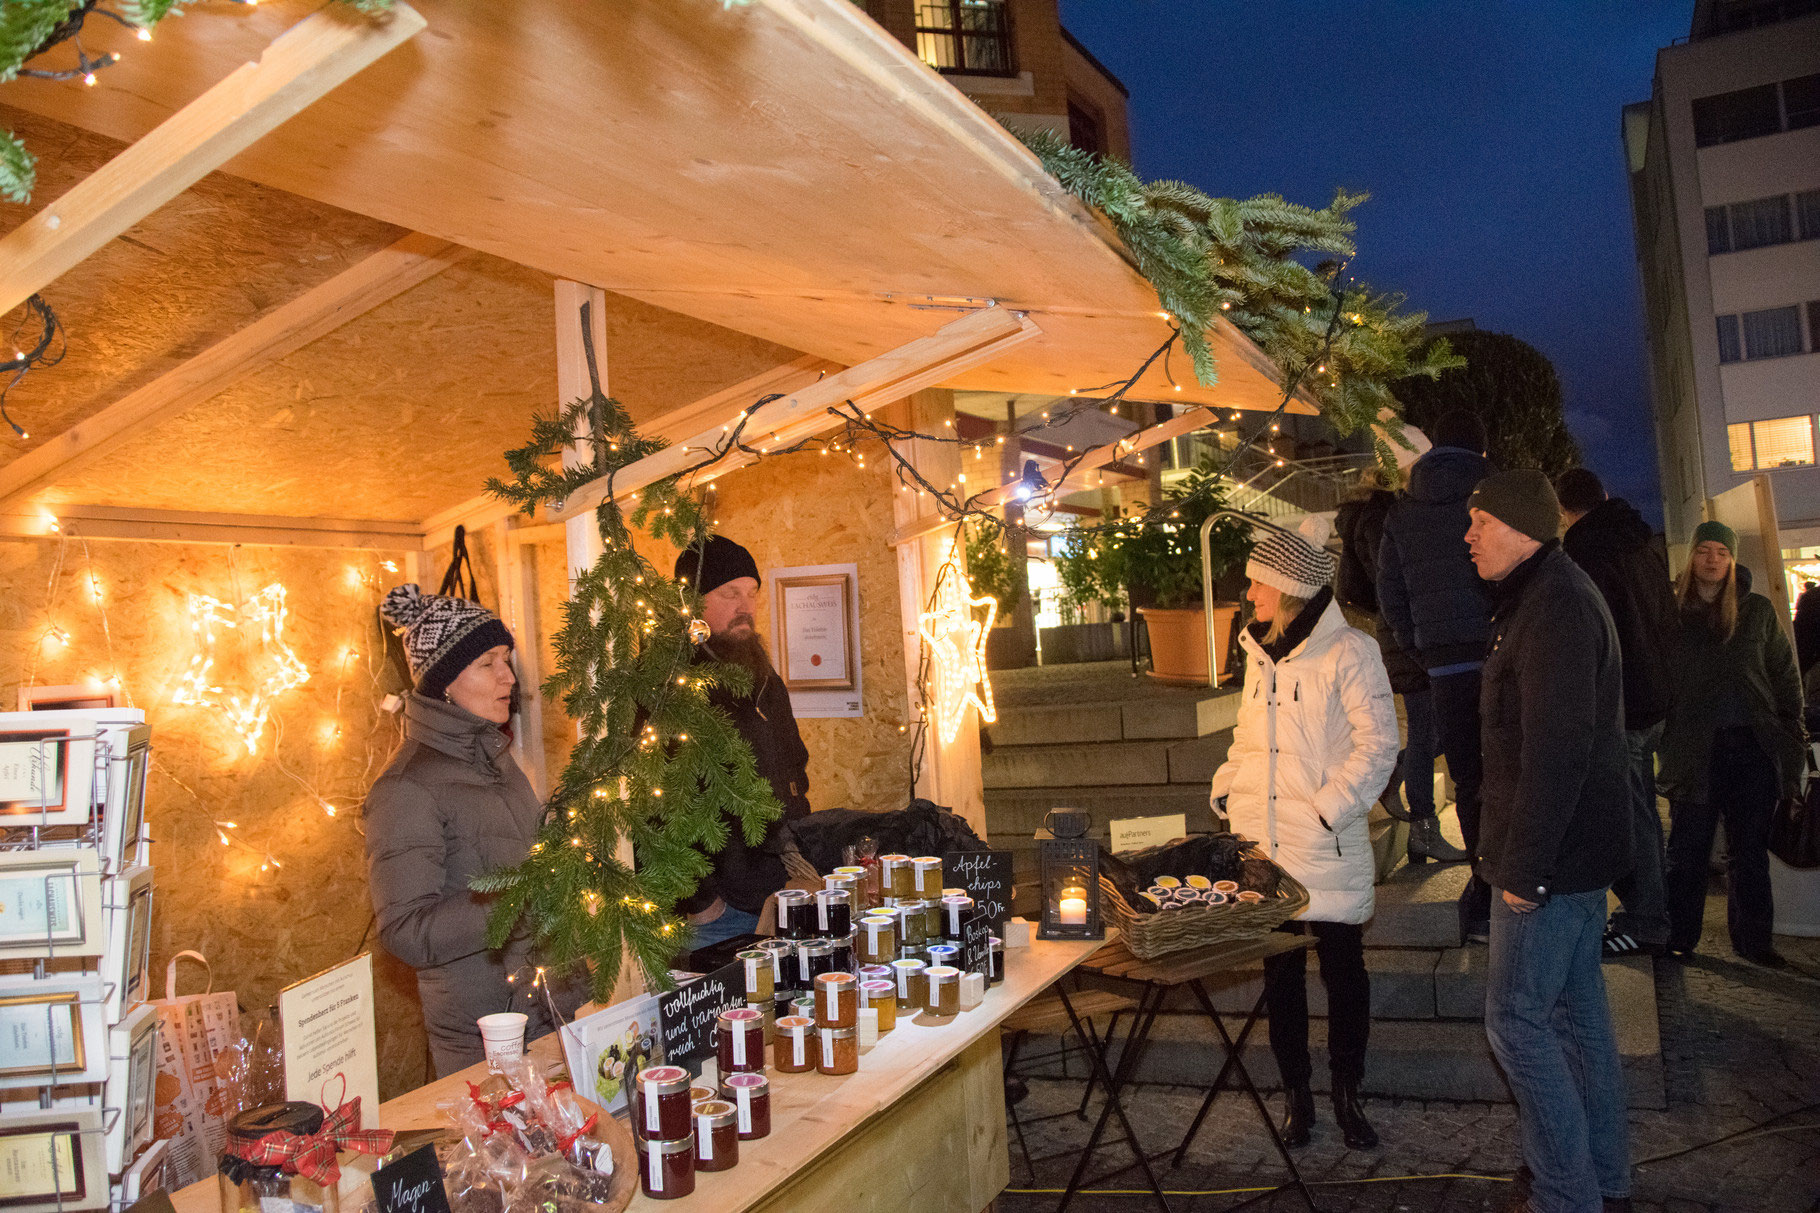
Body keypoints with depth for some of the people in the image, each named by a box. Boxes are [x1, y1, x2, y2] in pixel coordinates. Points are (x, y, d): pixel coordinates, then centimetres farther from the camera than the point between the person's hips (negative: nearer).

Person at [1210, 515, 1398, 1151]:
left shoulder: (1348, 651, -9)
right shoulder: (1260, 652, 12)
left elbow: (1378, 742, -10)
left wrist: (1330, 808, -15)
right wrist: (1229, 789, 8)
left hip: (1328, 849, -6)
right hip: (1262, 845, 6)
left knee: (1343, 969, 7)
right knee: (1279, 971, 11)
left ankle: (1347, 1092, 22)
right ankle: (1295, 1092, 24)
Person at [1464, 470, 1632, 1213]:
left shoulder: (1553, 604, -19)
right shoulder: (1551, 595, 15)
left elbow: (1556, 749, -25)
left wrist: (1524, 866, -23)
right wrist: (1518, 853, 19)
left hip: (1555, 856, -10)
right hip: (1576, 852, 10)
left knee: (1516, 1017, -3)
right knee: (1577, 1011, 17)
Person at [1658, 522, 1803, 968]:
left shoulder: (1757, 610, 10)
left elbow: (1786, 674, 12)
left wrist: (1790, 731, 4)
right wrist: (1664, 736, -5)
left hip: (1753, 746, 2)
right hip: (1695, 749, -2)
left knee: (1750, 849, 9)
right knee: (1688, 848, 2)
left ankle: (1752, 939, 19)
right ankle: (1678, 937, 12)